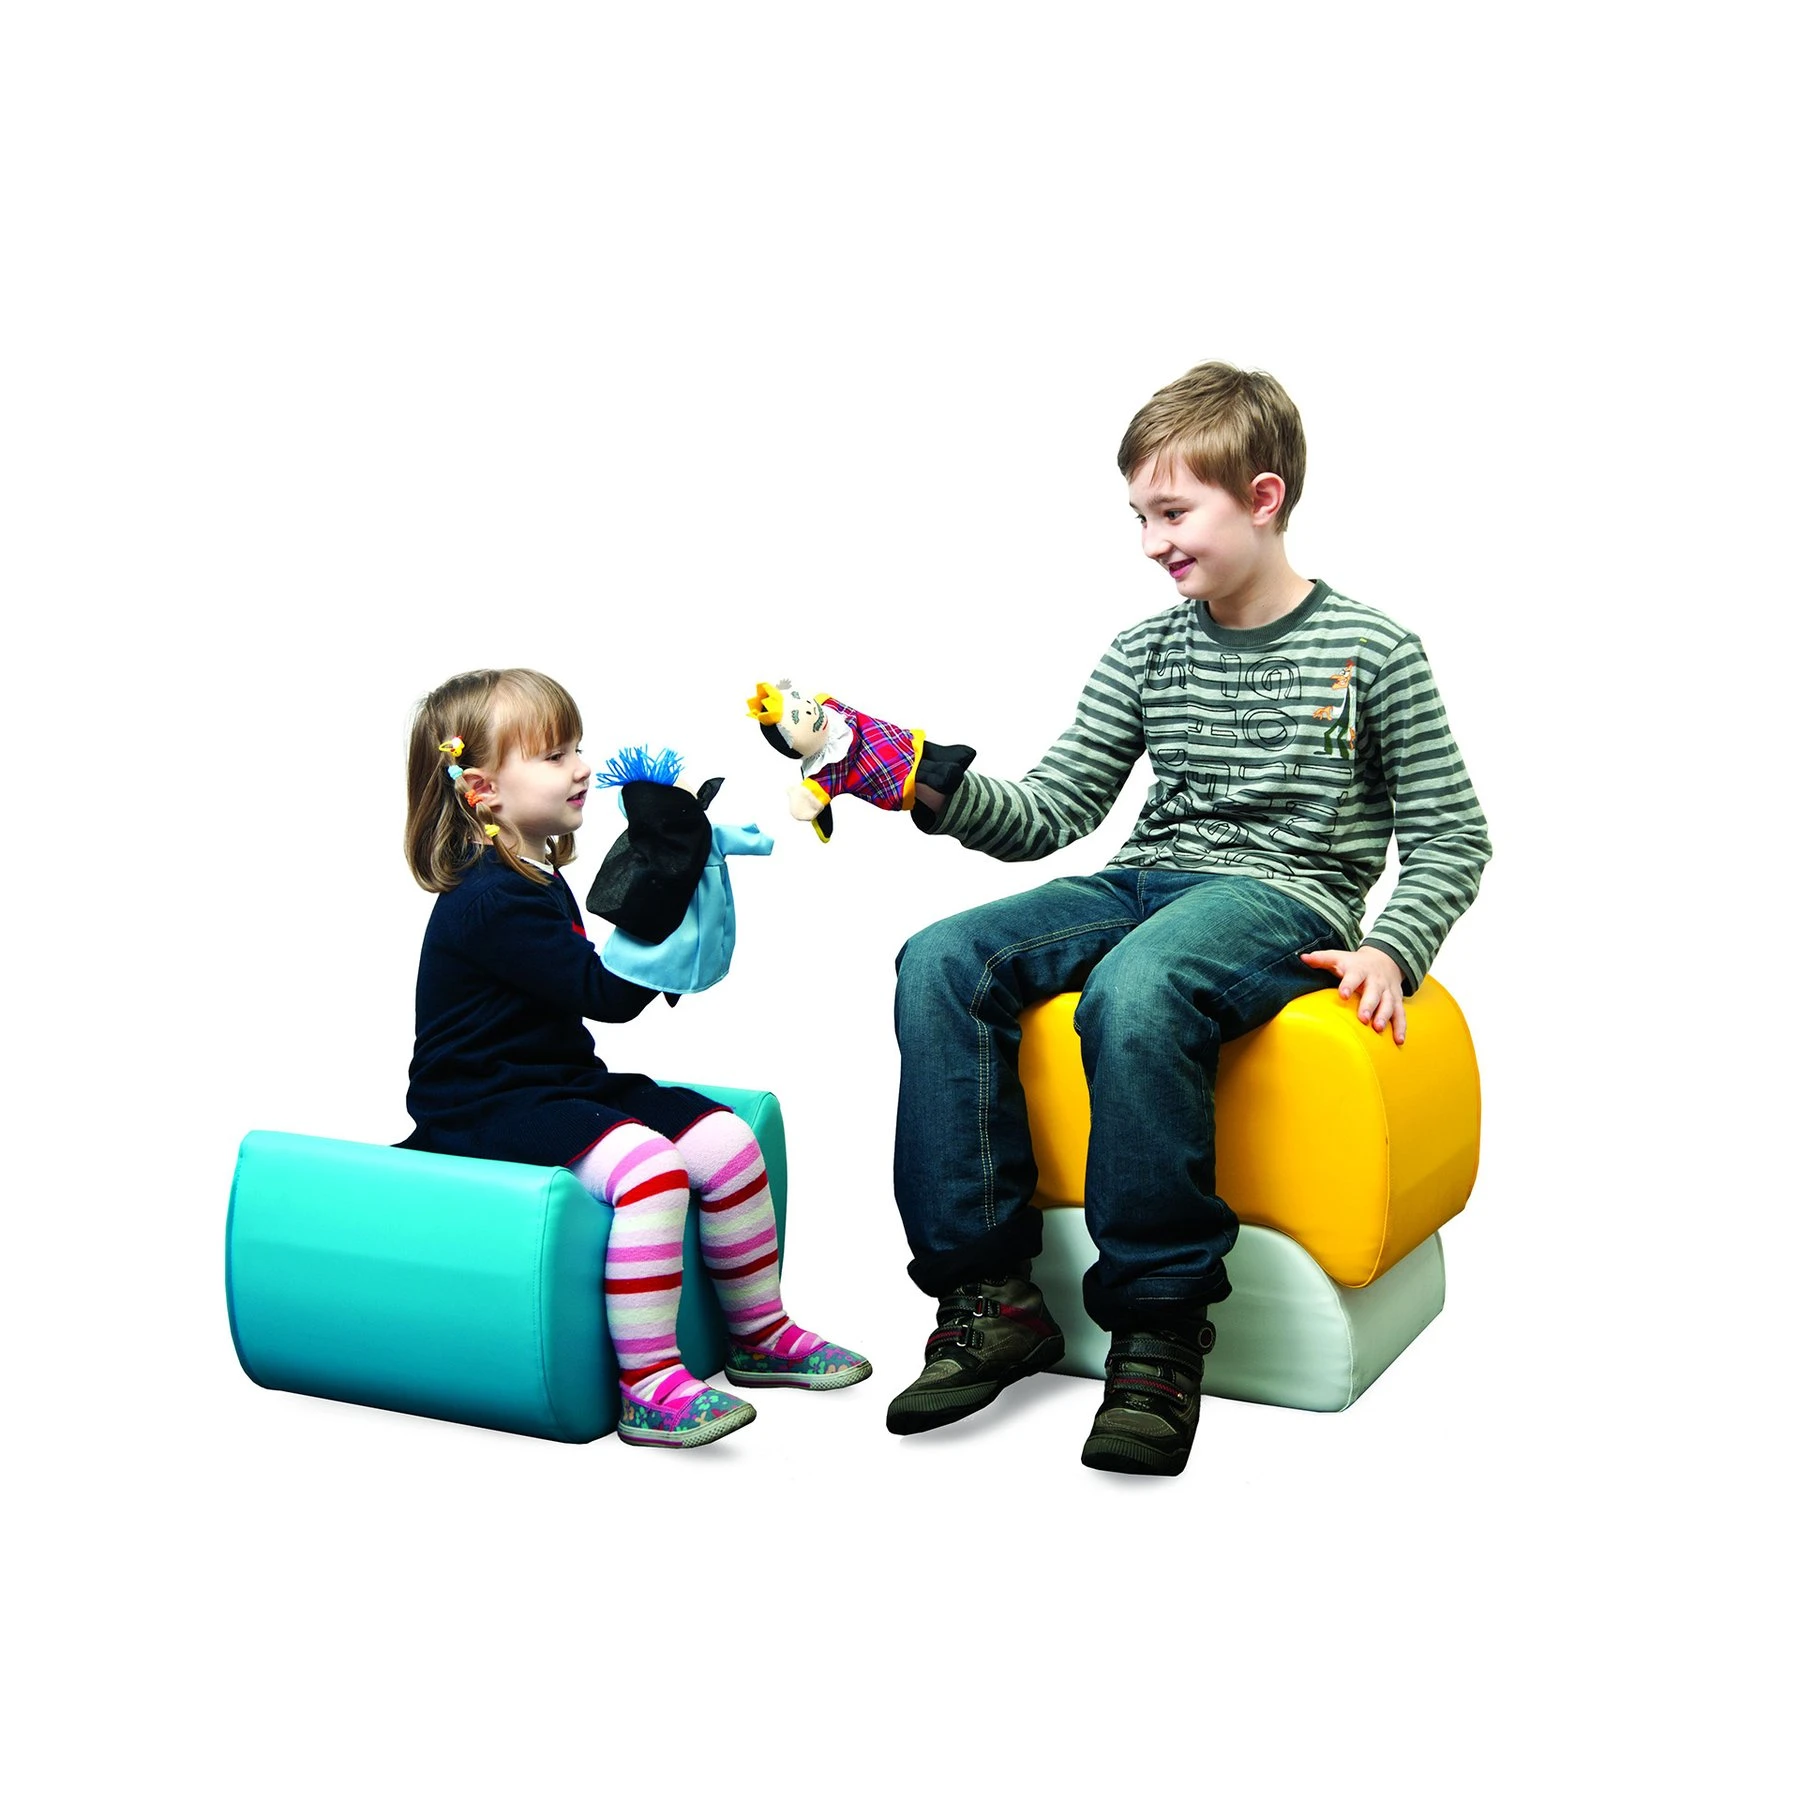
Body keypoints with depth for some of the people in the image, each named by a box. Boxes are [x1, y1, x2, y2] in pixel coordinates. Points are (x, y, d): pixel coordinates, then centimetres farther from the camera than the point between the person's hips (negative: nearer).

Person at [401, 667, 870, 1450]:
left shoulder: (543, 880, 13)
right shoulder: (487, 900, -20)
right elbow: (603, 993, -23)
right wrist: (671, 916, -23)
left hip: (565, 1084, 10)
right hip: (484, 1111, -10)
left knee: (726, 1139, 2)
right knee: (650, 1166, -31)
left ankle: (761, 1335, 17)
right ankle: (647, 1386, -27)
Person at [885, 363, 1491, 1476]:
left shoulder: (1370, 651, 0)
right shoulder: (1144, 654, 12)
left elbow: (1452, 835, 3)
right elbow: (1048, 815, 8)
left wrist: (1392, 949, -13)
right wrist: (944, 793, -11)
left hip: (1286, 897, -5)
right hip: (1145, 882, 6)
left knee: (1134, 991, -38)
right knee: (940, 964, -19)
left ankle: (1159, 1326, -27)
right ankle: (992, 1295, -16)